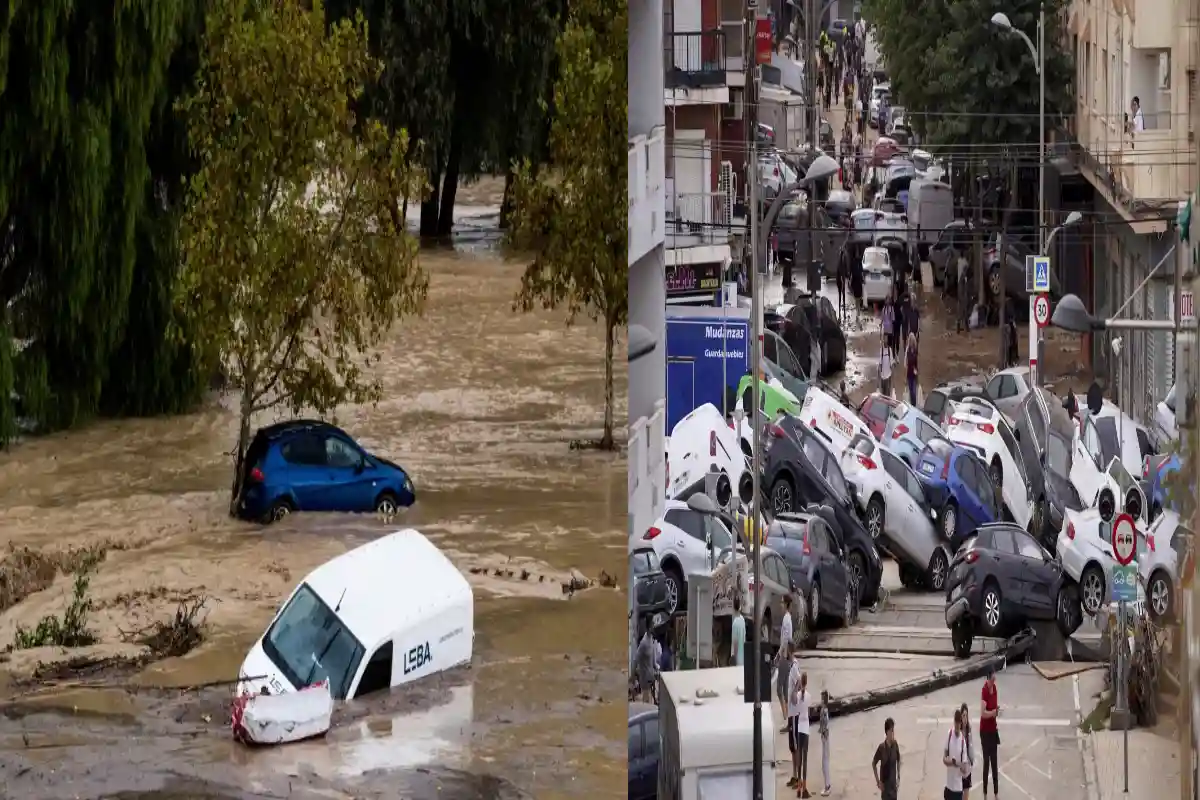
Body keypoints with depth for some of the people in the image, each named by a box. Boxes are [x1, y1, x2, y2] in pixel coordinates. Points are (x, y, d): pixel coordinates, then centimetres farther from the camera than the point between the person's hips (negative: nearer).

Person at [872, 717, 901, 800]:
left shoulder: (895, 745, -6)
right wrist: (878, 781, -9)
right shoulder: (882, 747, -20)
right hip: (885, 785, -4)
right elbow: (873, 764, -9)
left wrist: (898, 777, 10)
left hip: (893, 784, 4)